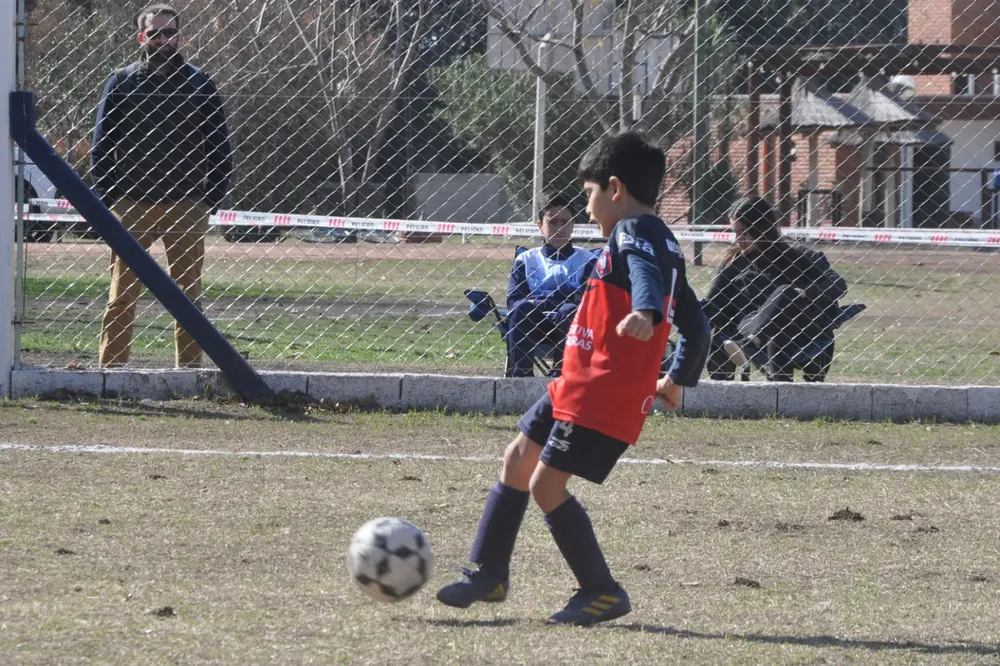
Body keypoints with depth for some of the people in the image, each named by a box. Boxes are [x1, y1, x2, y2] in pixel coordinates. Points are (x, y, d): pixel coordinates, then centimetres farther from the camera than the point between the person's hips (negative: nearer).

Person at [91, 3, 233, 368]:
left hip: (188, 207, 1)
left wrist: (212, 198, 0)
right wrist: (109, 200, -2)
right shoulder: (121, 84, 7)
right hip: (132, 204, -1)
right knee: (122, 295, -4)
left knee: (189, 294, 3)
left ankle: (190, 367, 6)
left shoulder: (199, 84, 8)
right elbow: (101, 146, 8)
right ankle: (111, 368, -3)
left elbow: (221, 146, 10)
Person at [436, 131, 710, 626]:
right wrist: (678, 380, 39)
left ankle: (602, 593, -1)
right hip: (577, 384, 11)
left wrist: (645, 311, -56)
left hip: (602, 394, -11)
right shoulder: (664, 243, 20)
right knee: (519, 458, 18)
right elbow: (695, 325, 26)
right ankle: (488, 574, 29)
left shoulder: (632, 232, -11)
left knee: (546, 484, -11)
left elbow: (646, 273, -35)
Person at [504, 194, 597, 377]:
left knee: (571, 312, -34)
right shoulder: (526, 260, 12)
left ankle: (560, 374, -36)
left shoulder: (587, 260, 9)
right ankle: (519, 374, -36)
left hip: (571, 328, -1)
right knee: (521, 309, -32)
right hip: (532, 325, 1)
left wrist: (539, 300, -11)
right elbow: (513, 301, -1)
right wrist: (564, 297, -12)